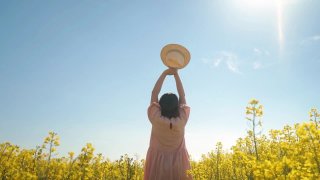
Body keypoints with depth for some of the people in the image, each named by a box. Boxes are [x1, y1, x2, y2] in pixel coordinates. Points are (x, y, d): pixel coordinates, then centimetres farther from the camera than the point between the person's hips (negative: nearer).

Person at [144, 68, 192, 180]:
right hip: (178, 164, 1)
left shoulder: (156, 119, -13)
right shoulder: (181, 120, -10)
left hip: (157, 164, -1)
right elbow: (182, 96, 0)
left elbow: (154, 93, -5)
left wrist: (164, 73, -1)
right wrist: (176, 74, 3)